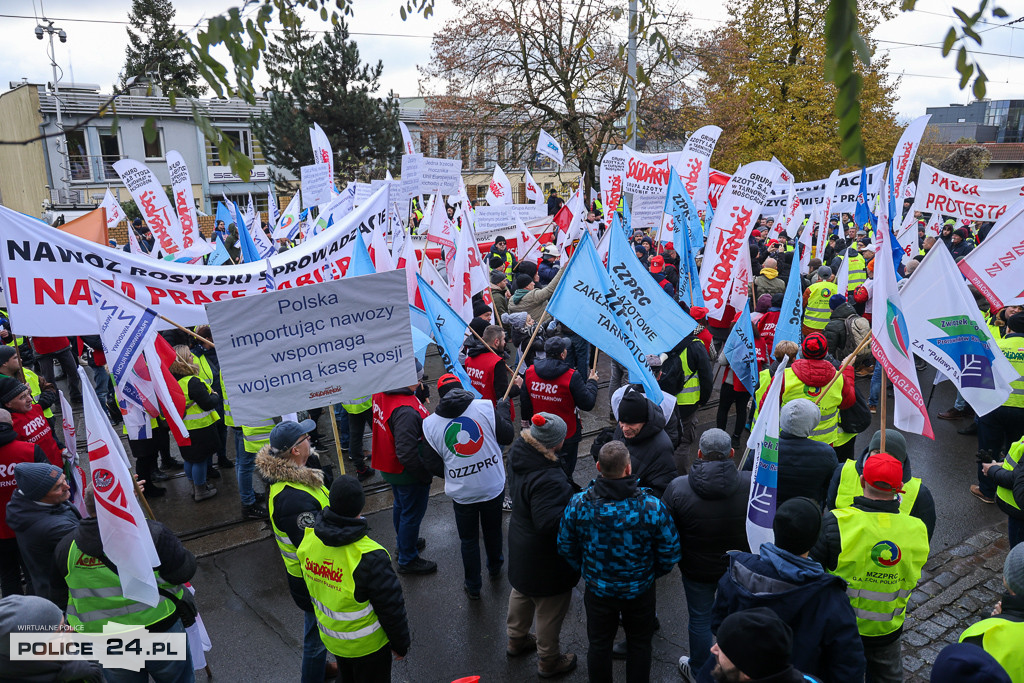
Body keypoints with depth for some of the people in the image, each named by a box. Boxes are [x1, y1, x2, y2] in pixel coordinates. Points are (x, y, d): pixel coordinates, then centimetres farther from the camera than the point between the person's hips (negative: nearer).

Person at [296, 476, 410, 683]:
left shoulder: (309, 539, -16)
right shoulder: (369, 558, -35)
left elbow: (309, 591, 3)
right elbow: (391, 608, -23)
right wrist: (401, 645, -6)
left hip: (330, 638, 6)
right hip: (366, 645, -5)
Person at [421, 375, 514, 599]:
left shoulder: (429, 424, -10)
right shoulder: (486, 407, -15)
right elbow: (507, 436, -5)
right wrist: (504, 410, 11)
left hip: (462, 494, 0)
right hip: (494, 488, 1)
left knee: (469, 540, 21)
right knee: (493, 530, 27)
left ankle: (473, 587, 35)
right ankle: (495, 567, 51)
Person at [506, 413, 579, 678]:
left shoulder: (518, 453, -11)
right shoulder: (547, 480, -38)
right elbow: (548, 522, -36)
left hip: (521, 545, 9)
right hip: (545, 557, -9)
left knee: (522, 591, 32)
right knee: (551, 606, 15)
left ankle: (517, 640, 55)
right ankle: (548, 660, 37)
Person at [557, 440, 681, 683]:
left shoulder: (577, 504, -24)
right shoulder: (652, 507, -29)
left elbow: (566, 548, -8)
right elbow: (670, 553, -14)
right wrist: (651, 573, 7)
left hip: (597, 589, 1)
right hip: (640, 590, -1)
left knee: (599, 644, 25)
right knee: (639, 644, 26)